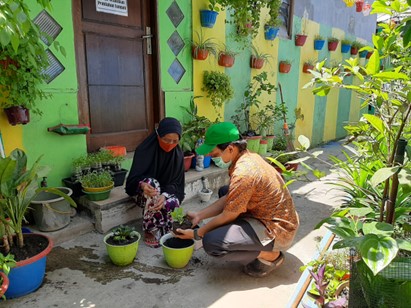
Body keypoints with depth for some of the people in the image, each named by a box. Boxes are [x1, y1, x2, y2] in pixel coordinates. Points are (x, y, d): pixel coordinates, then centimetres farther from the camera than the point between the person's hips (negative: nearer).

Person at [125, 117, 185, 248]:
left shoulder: (178, 155, -12)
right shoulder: (145, 149, -21)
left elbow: (176, 182, -14)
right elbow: (134, 178, -23)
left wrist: (165, 195, -35)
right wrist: (143, 185, -47)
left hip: (167, 191, 2)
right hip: (144, 192, -2)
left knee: (173, 203, -33)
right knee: (152, 182, -37)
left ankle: (163, 230, 1)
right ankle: (151, 231, -24)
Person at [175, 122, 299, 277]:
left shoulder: (243, 173, -27)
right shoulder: (250, 157, 2)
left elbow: (228, 216, -16)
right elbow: (228, 199, 9)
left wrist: (197, 233, -4)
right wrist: (199, 215, 6)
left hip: (277, 230, -10)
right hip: (280, 220, 10)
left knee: (211, 242, -23)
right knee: (223, 192, 21)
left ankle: (270, 255, -2)